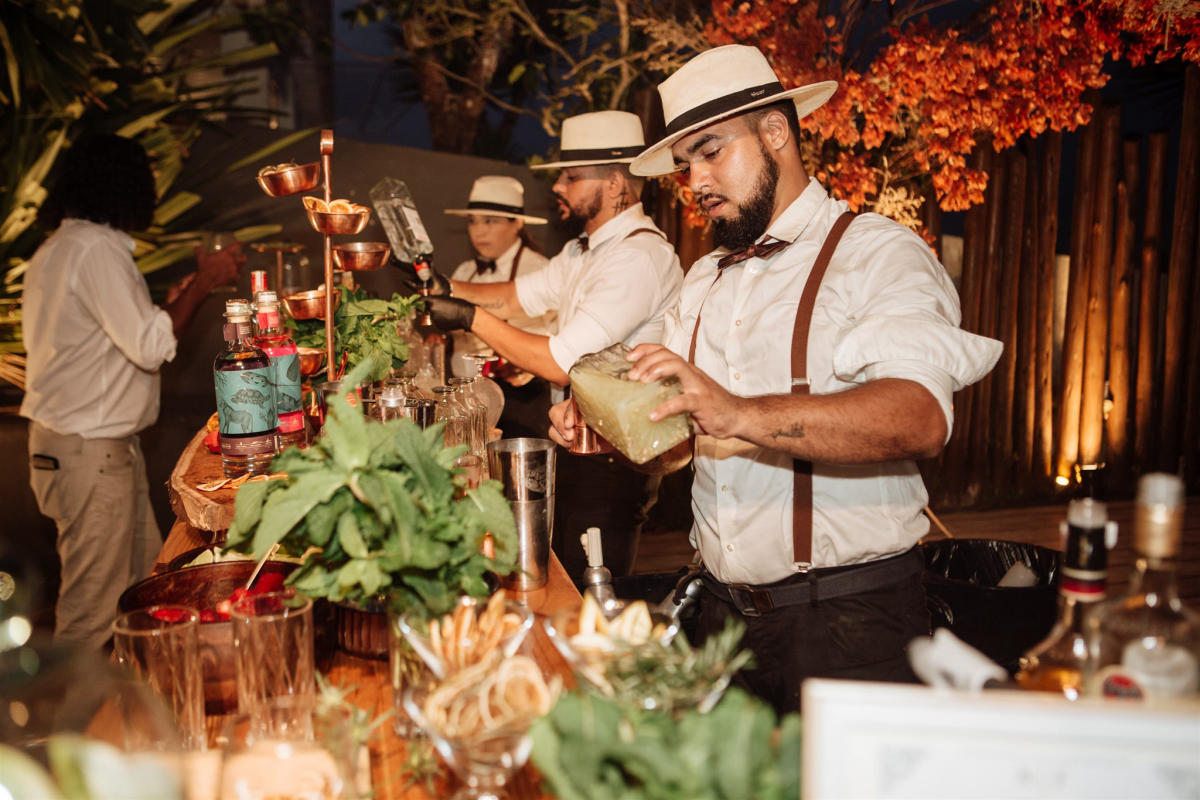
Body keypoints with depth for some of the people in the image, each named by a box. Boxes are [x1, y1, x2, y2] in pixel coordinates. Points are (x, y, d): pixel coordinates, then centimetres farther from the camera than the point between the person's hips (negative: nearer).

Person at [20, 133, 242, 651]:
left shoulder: (57, 249, 15)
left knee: (146, 583, 17)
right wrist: (204, 283, -11)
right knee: (94, 612, 0)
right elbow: (150, 346, -20)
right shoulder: (96, 249, -17)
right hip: (89, 452, -10)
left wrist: (171, 304, 18)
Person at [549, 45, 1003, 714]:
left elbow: (920, 415, -26)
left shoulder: (877, 252, -7)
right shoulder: (703, 281, 15)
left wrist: (741, 415, -36)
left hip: (849, 615, -6)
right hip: (724, 608, 6)